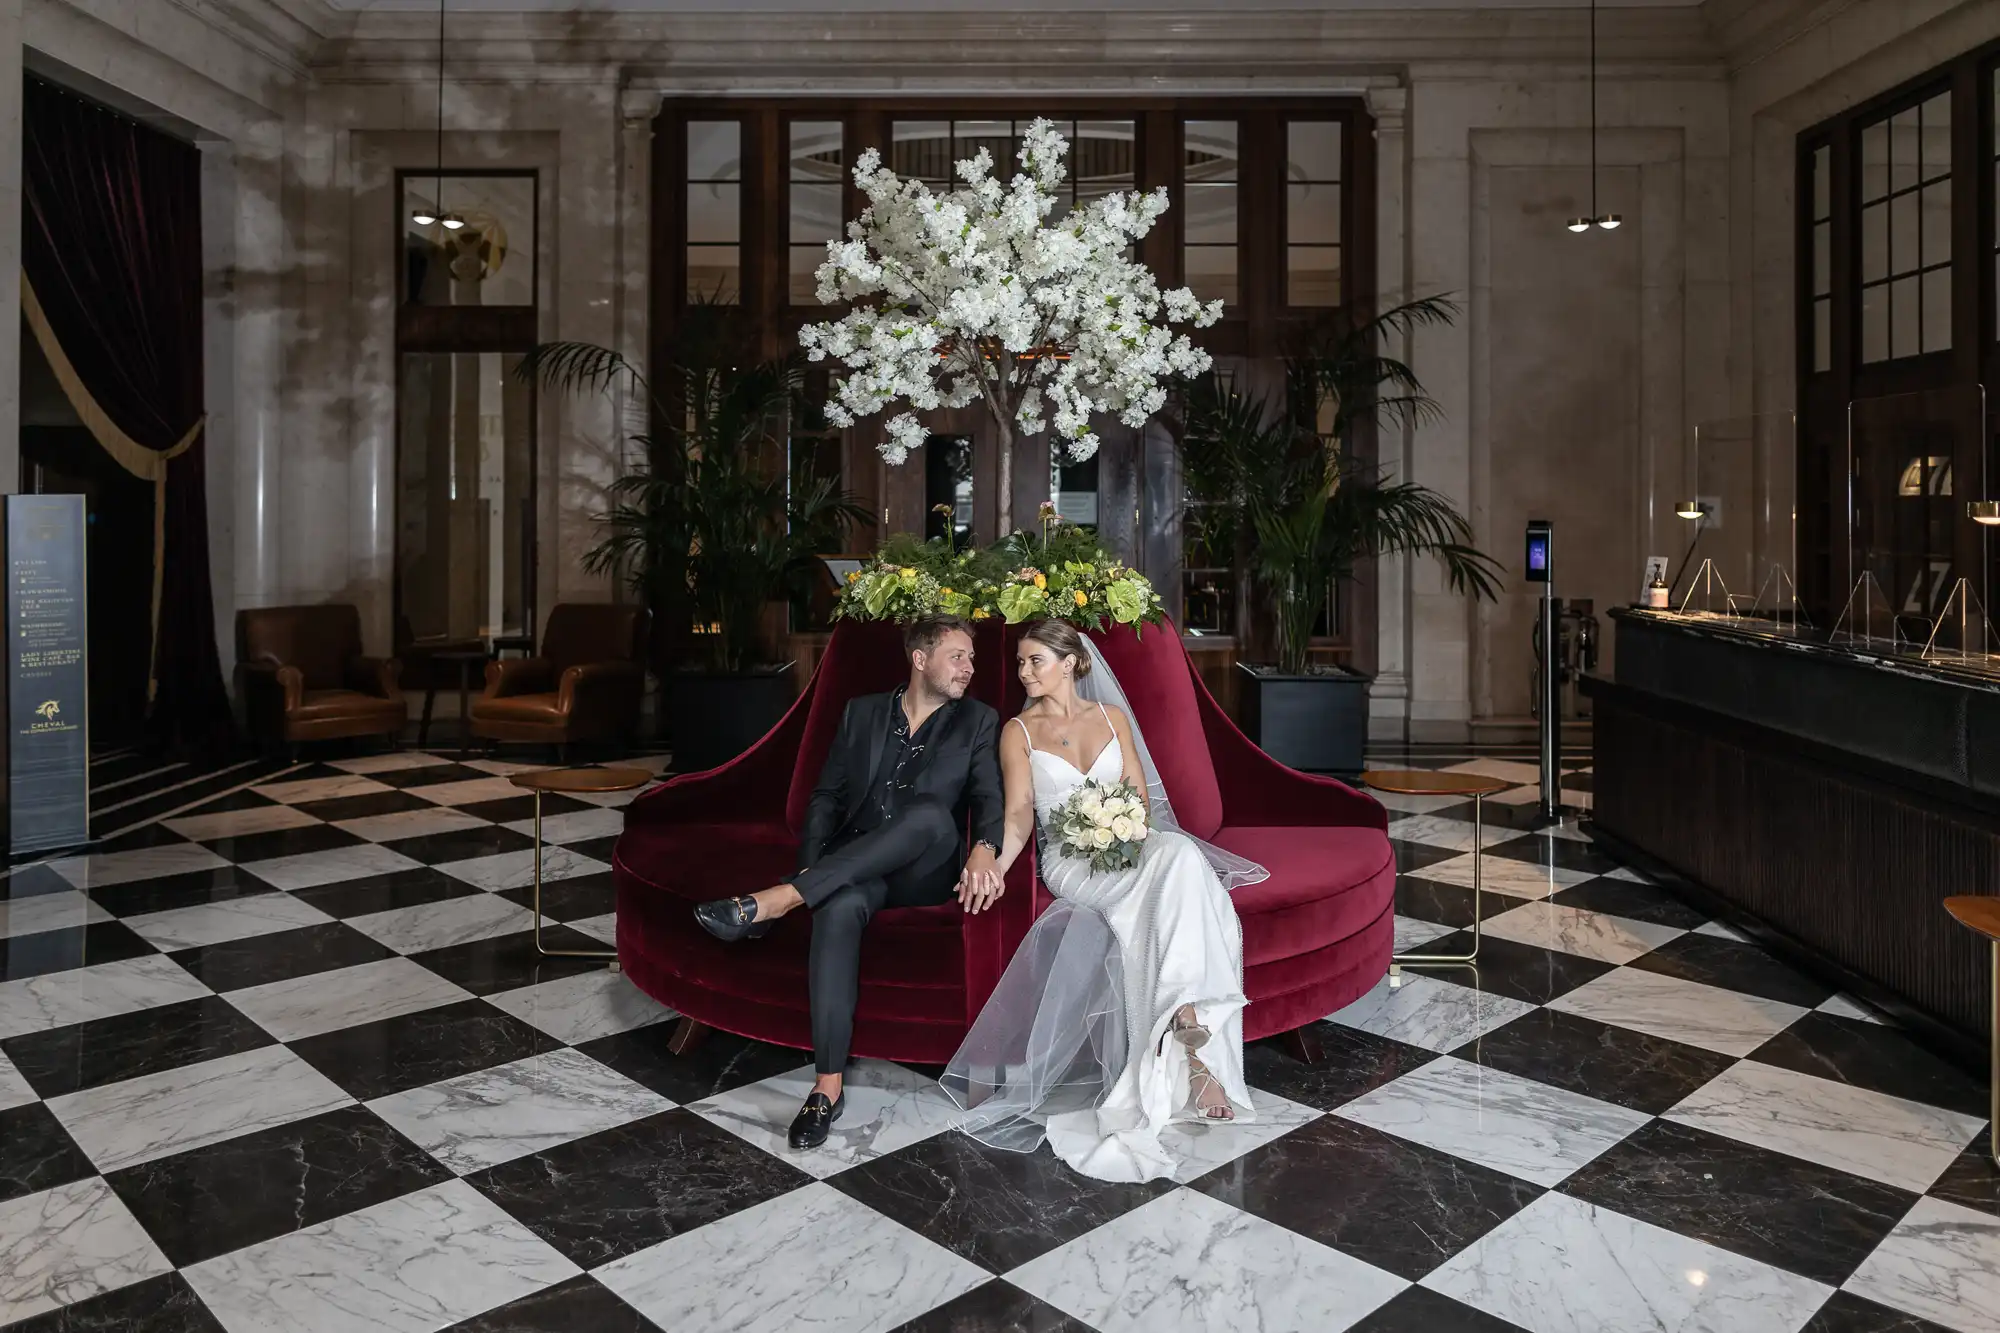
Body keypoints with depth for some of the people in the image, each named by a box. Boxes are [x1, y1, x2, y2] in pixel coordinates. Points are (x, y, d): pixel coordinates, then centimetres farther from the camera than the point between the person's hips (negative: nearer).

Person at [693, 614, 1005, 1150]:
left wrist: (984, 849, -27)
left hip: (925, 872, -1)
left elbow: (988, 798, -4)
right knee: (839, 907, -37)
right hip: (853, 870, 1)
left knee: (932, 814, -37)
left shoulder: (977, 721, 9)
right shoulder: (862, 712, 14)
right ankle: (828, 1086, -32)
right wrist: (810, 865, -7)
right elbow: (827, 796, 10)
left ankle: (773, 901, -38)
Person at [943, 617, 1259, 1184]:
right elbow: (1020, 812, -2)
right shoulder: (1018, 731, 10)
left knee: (1179, 856, -33)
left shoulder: (1112, 717, 16)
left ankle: (1185, 1026, -37)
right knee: (1163, 887, -33)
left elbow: (1141, 798, 11)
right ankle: (1193, 1055, -34)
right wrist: (998, 861, -22)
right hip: (1067, 860, -2)